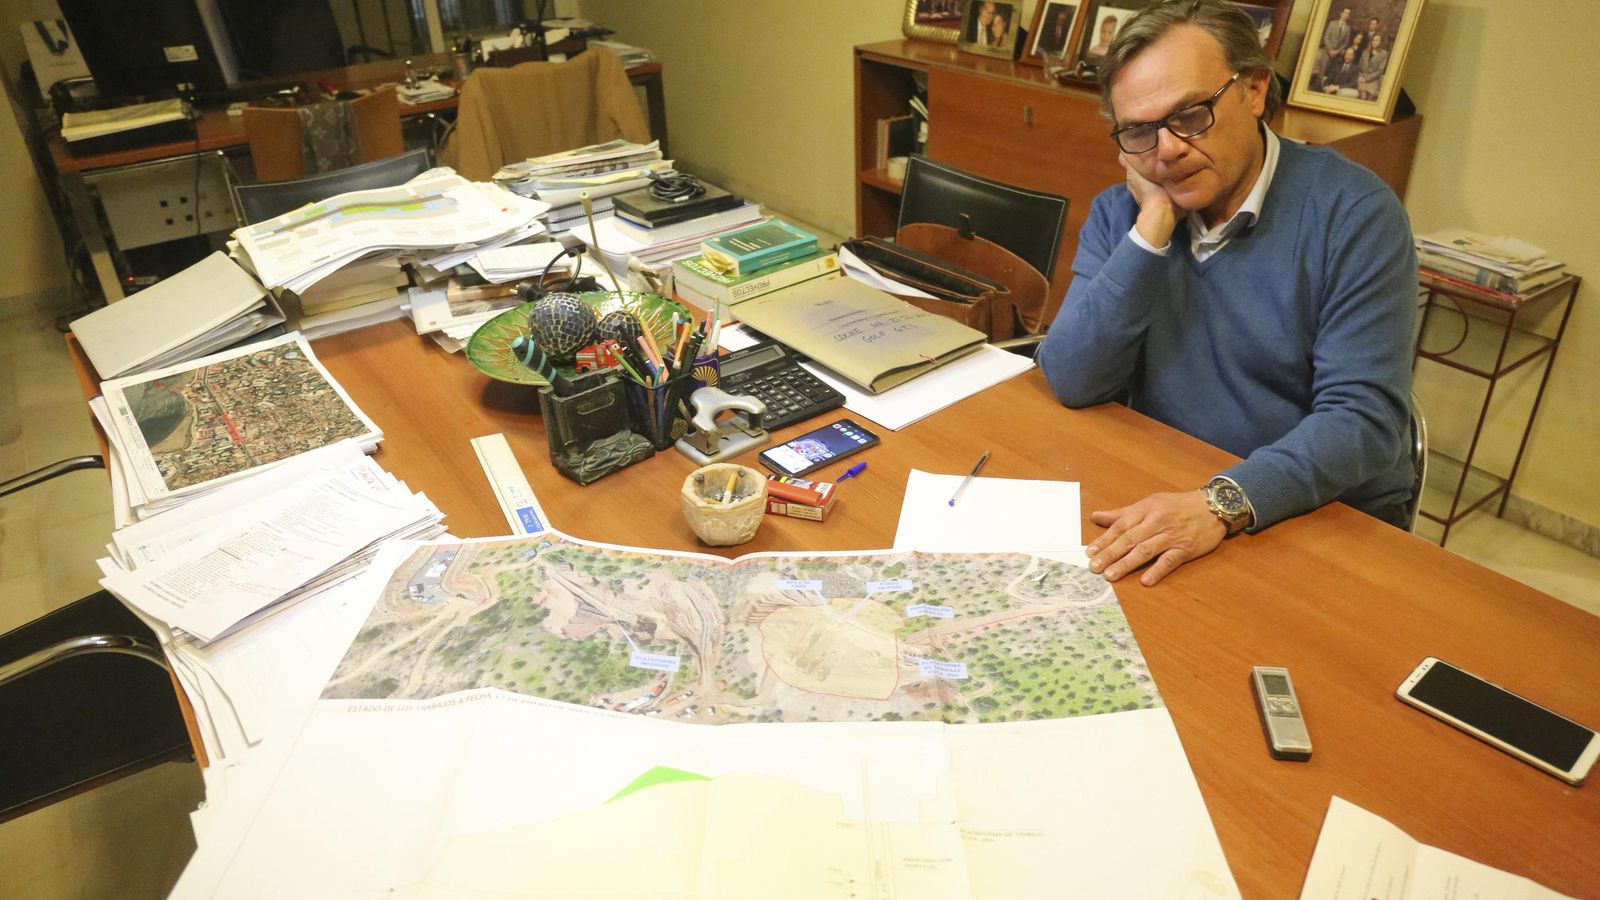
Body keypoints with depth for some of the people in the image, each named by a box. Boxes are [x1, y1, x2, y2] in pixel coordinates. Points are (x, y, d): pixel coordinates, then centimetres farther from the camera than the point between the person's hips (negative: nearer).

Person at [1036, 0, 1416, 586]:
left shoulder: (1354, 213, -11)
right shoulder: (1118, 214, 1)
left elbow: (1364, 417, -18)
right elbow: (1073, 383, -10)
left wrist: (1224, 504, -33)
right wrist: (1152, 231, -15)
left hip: (1328, 519, -3)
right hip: (1159, 500, 4)